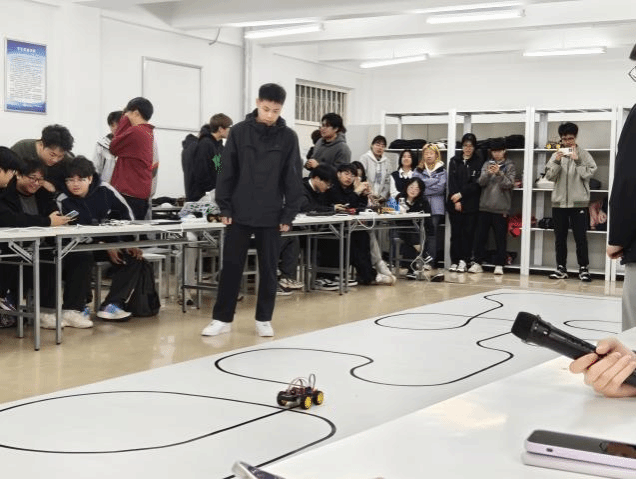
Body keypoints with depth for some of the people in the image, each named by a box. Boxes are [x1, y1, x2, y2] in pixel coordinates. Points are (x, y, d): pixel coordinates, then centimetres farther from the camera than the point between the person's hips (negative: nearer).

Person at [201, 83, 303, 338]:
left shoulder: (288, 137, -1)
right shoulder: (239, 131, -1)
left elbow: (293, 179, 1)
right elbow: (227, 172, 2)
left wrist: (289, 214, -3)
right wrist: (224, 207, -2)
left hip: (271, 215, 0)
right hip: (239, 213, 0)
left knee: (268, 269, 7)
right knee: (231, 266, 5)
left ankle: (264, 319, 18)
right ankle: (222, 318, 14)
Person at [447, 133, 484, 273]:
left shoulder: (479, 162, 3)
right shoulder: (454, 161, 11)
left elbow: (476, 183, -5)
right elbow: (451, 181, 3)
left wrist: (461, 194, -11)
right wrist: (456, 201, -8)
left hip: (471, 204, -2)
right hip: (455, 204, 2)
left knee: (468, 232, -3)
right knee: (455, 233, 3)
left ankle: (464, 261, 2)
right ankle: (454, 261, 6)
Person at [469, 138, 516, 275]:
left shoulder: (510, 166, 2)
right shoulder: (487, 164, 11)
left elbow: (509, 184, -7)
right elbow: (481, 182, 0)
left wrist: (499, 173, -21)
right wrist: (488, 173, -18)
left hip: (501, 208, -3)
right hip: (485, 207, 3)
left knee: (500, 238, 1)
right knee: (480, 236, 5)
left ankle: (499, 265, 7)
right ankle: (478, 263, 12)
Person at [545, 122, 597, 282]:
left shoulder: (584, 154, 0)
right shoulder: (556, 154, 8)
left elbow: (588, 174, -9)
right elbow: (549, 176, 2)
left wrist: (577, 160, -19)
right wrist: (556, 161, -12)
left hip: (578, 202, -3)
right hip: (559, 202, 3)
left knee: (580, 237, -2)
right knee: (560, 237, 8)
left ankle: (583, 268, 4)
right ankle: (561, 268, 15)